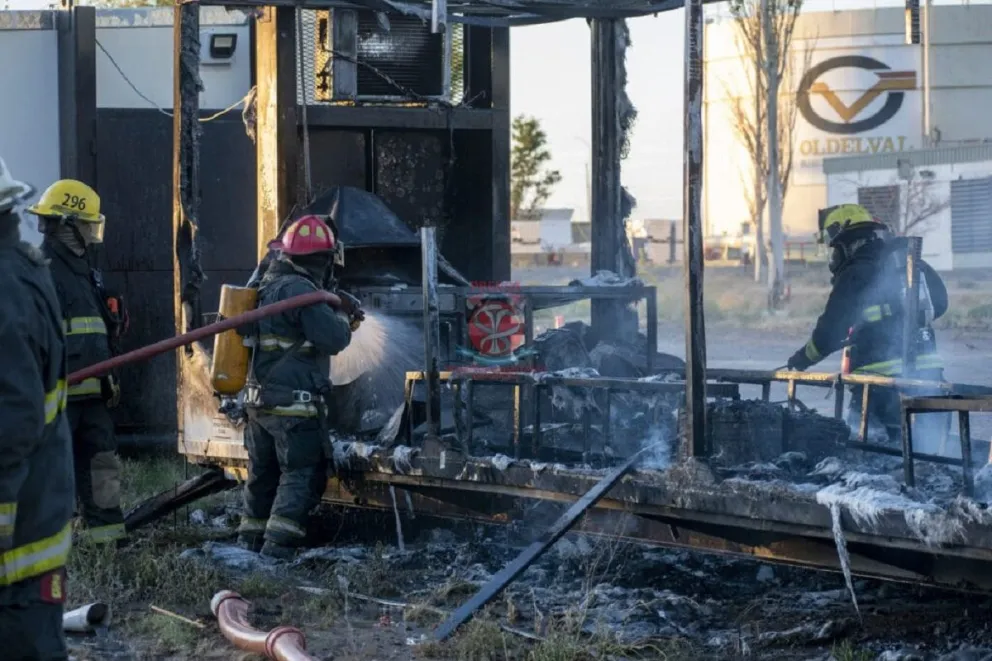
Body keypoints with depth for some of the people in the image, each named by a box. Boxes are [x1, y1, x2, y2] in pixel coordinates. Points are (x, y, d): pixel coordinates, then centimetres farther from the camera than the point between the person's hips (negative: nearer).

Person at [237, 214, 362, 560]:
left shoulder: (265, 286, 13)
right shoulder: (299, 289, -17)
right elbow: (333, 339, -19)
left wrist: (343, 319, 17)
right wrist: (343, 317, 2)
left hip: (259, 400, 9)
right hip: (294, 403, -9)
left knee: (262, 472, 18)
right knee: (303, 473, -5)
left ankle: (251, 540, 26)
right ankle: (279, 544, -13)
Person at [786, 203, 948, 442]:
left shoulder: (854, 276, -10)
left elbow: (831, 330, -9)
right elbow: (939, 302, 20)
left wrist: (804, 357, 7)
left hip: (885, 378, -7)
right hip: (928, 373, 7)